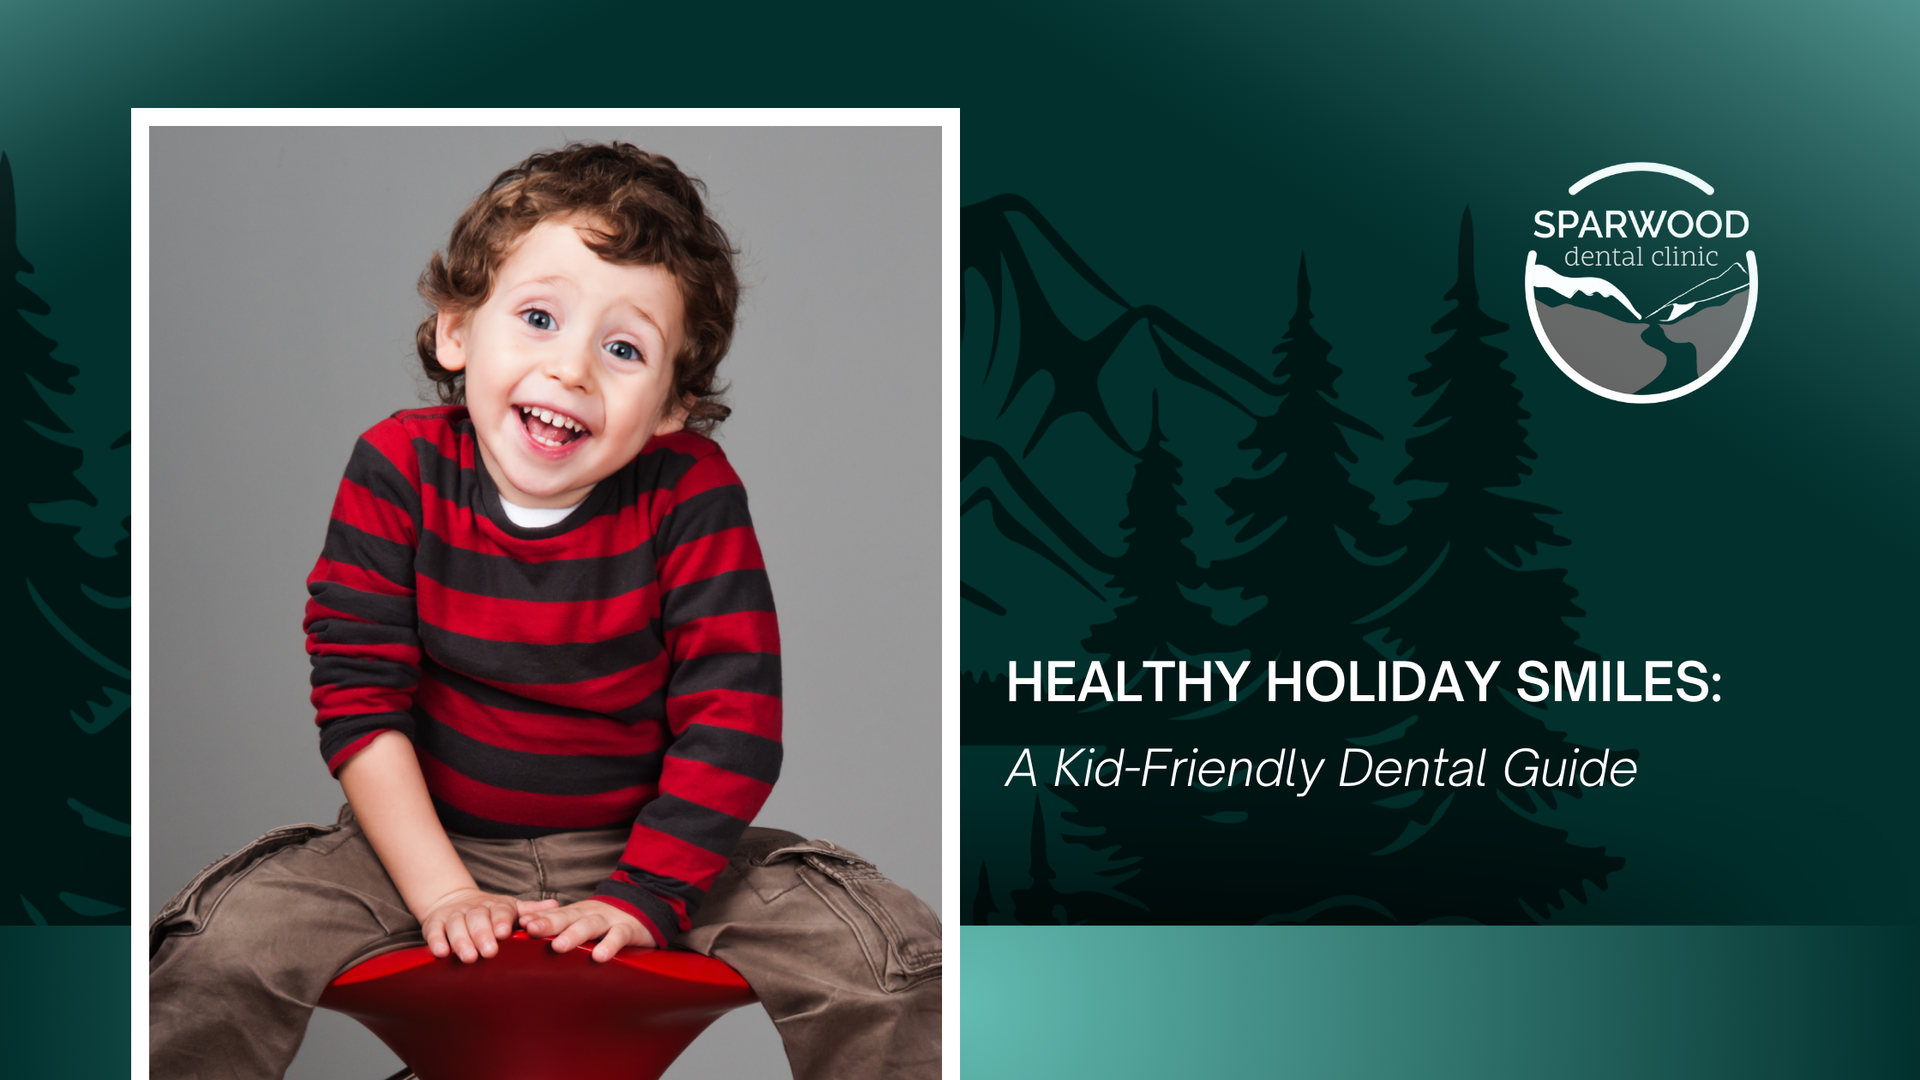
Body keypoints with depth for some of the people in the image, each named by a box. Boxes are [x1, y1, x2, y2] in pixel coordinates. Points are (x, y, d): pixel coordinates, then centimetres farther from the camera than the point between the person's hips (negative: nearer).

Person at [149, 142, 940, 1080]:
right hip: (433, 840, 0)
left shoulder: (690, 494, -12)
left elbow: (732, 720, -12)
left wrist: (642, 899, -19)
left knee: (891, 957, -17)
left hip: (645, 846, 0)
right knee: (221, 952, -24)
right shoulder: (399, 469, -10)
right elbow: (360, 698, -11)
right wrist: (441, 894, -18)